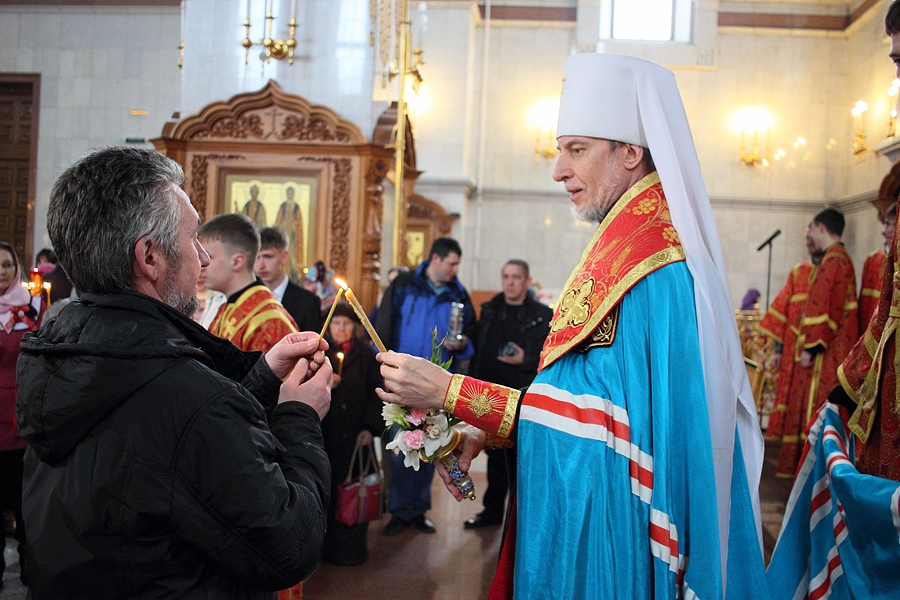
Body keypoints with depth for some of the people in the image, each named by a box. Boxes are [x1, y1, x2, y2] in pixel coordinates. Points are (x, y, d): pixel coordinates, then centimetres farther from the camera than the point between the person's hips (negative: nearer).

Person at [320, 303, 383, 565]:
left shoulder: (366, 355, 7)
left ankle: (353, 547, 9)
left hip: (356, 435, -1)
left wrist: (370, 428, -7)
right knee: (328, 489, -2)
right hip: (326, 433, 1)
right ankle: (329, 545, 9)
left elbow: (375, 395, 3)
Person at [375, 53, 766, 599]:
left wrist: (450, 391, -19)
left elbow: (596, 409, -23)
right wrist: (487, 430, 3)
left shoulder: (655, 266, -20)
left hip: (608, 528, -9)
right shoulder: (624, 250, 10)